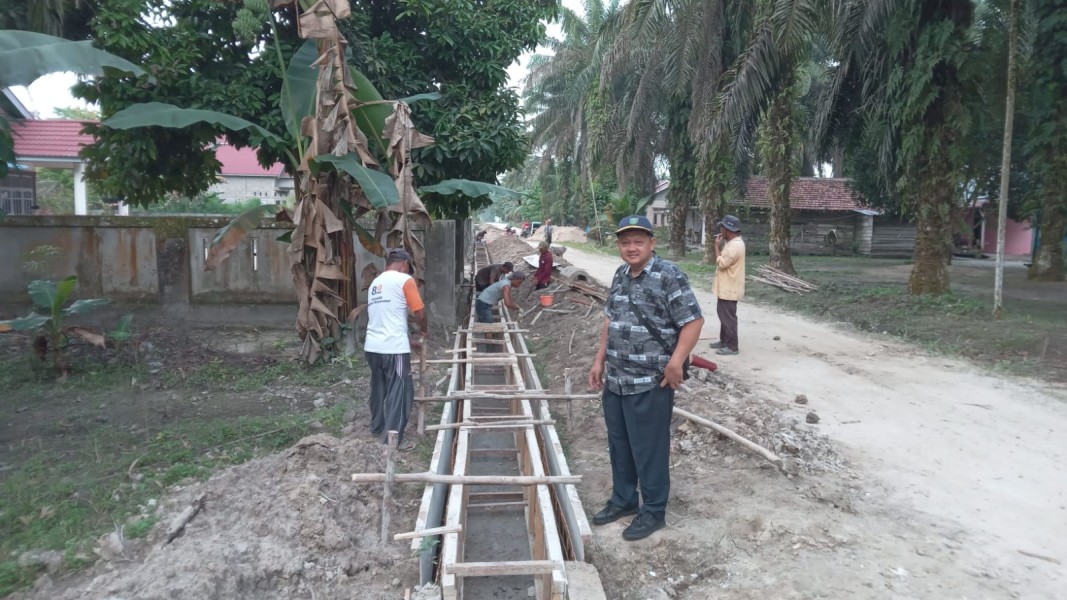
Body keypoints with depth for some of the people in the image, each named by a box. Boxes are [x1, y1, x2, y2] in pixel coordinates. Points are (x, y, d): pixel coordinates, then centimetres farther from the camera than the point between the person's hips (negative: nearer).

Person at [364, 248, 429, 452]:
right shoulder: (405, 280, -6)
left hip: (372, 346, 8)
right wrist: (424, 329, 14)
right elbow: (420, 312, -8)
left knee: (378, 389, 21)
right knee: (399, 393, 1)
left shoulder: (375, 282, 17)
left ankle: (377, 428, 35)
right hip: (394, 348, -8)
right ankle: (393, 439, 3)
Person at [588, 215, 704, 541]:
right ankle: (623, 500, 36)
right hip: (615, 380, 7)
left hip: (650, 383, -7)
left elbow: (693, 321, -15)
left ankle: (653, 511, 22)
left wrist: (675, 362, -22)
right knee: (619, 445, 19)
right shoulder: (620, 276, 10)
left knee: (649, 449, 5)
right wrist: (600, 360, 15)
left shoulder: (669, 276, -14)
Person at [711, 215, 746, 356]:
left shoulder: (735, 245, -23)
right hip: (725, 287, 11)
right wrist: (720, 245, 5)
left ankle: (732, 346, 3)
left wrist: (717, 245, -15)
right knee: (724, 315, 18)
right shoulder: (733, 242, 10)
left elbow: (721, 263, -23)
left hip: (729, 288, -11)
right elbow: (724, 260, 16)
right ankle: (724, 341, 29)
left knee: (728, 317, -4)